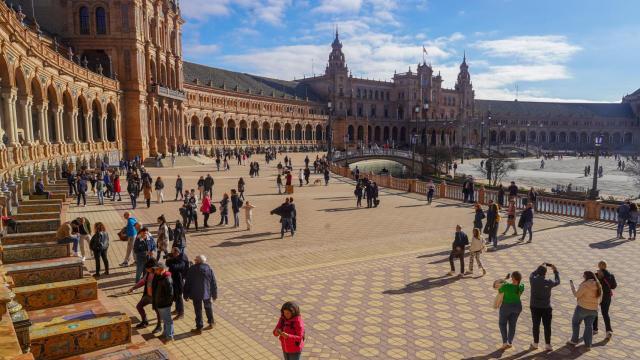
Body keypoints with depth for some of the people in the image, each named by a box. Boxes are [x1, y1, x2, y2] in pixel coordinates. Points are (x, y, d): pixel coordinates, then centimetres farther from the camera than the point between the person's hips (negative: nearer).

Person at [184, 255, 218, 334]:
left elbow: (187, 283, -5)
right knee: (208, 308, 22)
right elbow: (213, 283, 0)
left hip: (196, 294, -2)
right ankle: (211, 323, 34)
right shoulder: (209, 269, -5)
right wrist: (214, 294, 10)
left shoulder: (192, 269, -10)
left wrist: (186, 295, 5)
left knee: (198, 310, 6)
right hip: (207, 293, 2)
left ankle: (199, 328, 12)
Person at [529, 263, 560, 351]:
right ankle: (547, 345, 12)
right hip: (546, 307, -1)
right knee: (547, 326, 8)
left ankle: (535, 343, 21)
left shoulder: (533, 280, -9)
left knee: (536, 325, 11)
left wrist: (540, 268, 22)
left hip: (535, 307, 2)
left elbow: (532, 274, 16)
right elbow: (557, 281, 10)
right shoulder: (549, 282, -13)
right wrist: (555, 271, 21)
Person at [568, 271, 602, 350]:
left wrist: (572, 285, -10)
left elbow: (576, 294, -19)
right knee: (589, 326, 13)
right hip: (593, 309, 6)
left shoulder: (585, 285, -19)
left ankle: (574, 341, 17)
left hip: (582, 308, -6)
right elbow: (599, 297, 11)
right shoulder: (598, 286, 4)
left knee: (575, 322, 13)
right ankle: (588, 345, 14)